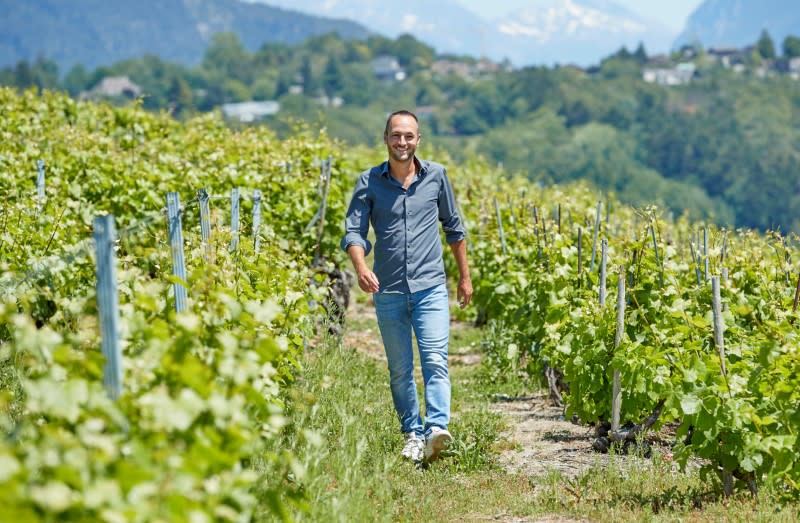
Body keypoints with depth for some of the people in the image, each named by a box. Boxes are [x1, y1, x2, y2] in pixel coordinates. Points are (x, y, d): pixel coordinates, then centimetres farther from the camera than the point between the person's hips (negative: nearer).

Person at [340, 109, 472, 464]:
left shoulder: (436, 176, 4)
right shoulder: (369, 181, 1)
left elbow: (454, 228, 15)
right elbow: (353, 231, -7)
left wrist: (465, 277, 17)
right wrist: (361, 267, -27)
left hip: (430, 288, -1)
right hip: (388, 291, 1)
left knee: (435, 361, -15)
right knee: (400, 369, 8)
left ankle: (436, 429, -27)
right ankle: (412, 434, 19)